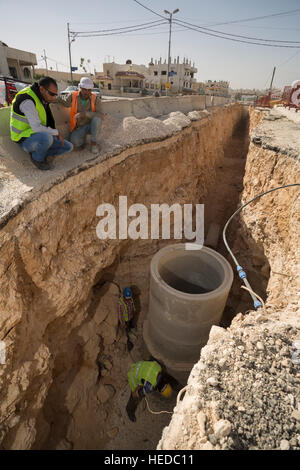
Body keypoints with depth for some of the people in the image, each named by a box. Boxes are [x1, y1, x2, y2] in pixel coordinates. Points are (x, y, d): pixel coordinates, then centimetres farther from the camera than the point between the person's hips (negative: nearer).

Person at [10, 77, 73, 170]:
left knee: (68, 147, 1)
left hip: (40, 137, 8)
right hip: (26, 140, -8)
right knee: (46, 137, -41)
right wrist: (57, 133, -19)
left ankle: (36, 152, 7)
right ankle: (37, 158, -8)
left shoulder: (42, 98, 3)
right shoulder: (27, 101, -26)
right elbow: (36, 128, -31)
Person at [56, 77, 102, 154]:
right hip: (78, 127, -1)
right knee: (75, 143, -31)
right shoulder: (73, 96, -4)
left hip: (91, 125, 1)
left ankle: (93, 143, -14)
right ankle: (83, 138, 7)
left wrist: (86, 113, -32)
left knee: (96, 119, -33)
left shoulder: (95, 99, -7)